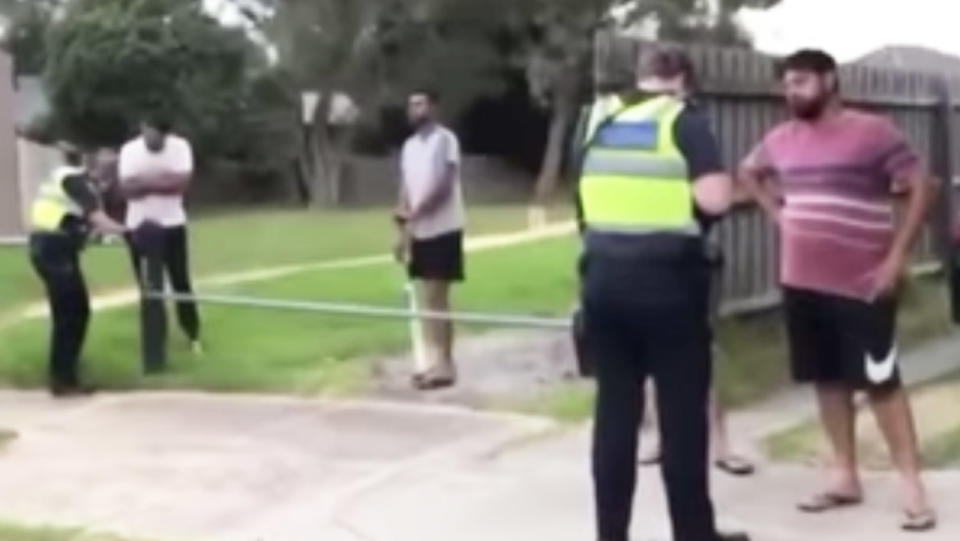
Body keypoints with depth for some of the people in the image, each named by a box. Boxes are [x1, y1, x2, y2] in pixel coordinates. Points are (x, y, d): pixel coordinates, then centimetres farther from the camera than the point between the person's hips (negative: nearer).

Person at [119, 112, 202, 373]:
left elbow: (183, 182, -19)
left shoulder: (180, 146, -7)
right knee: (150, 290, 0)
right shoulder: (130, 150, -6)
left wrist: (145, 181, -19)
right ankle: (154, 355, 5)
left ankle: (193, 335, 33)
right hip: (142, 227, 0)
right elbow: (127, 189, -14)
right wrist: (164, 180, -21)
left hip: (173, 225, 0)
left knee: (181, 284, 11)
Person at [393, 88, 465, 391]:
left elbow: (443, 185, -18)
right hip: (421, 231, 7)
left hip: (442, 228, -7)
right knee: (429, 298, 9)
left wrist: (414, 214, -25)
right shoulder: (410, 145, 13)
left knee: (438, 298, -7)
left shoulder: (444, 139, -10)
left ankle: (445, 365, -2)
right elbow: (406, 189, 13)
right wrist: (402, 227, 6)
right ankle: (437, 362, 15)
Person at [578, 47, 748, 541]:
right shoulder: (685, 122, -3)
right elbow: (715, 198, -14)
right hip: (666, 280, -5)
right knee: (682, 411, 5)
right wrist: (687, 192, 6)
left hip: (603, 277, 5)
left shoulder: (599, 121, 12)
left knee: (614, 408, 10)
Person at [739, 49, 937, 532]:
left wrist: (897, 256, -13)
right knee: (828, 380, 11)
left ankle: (912, 485, 1)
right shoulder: (782, 139, 9)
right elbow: (748, 173, 28)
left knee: (880, 382, -5)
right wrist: (777, 213, 12)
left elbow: (920, 185, -8)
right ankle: (845, 477, 20)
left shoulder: (873, 131, -8)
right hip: (802, 283, 6)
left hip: (862, 285, -6)